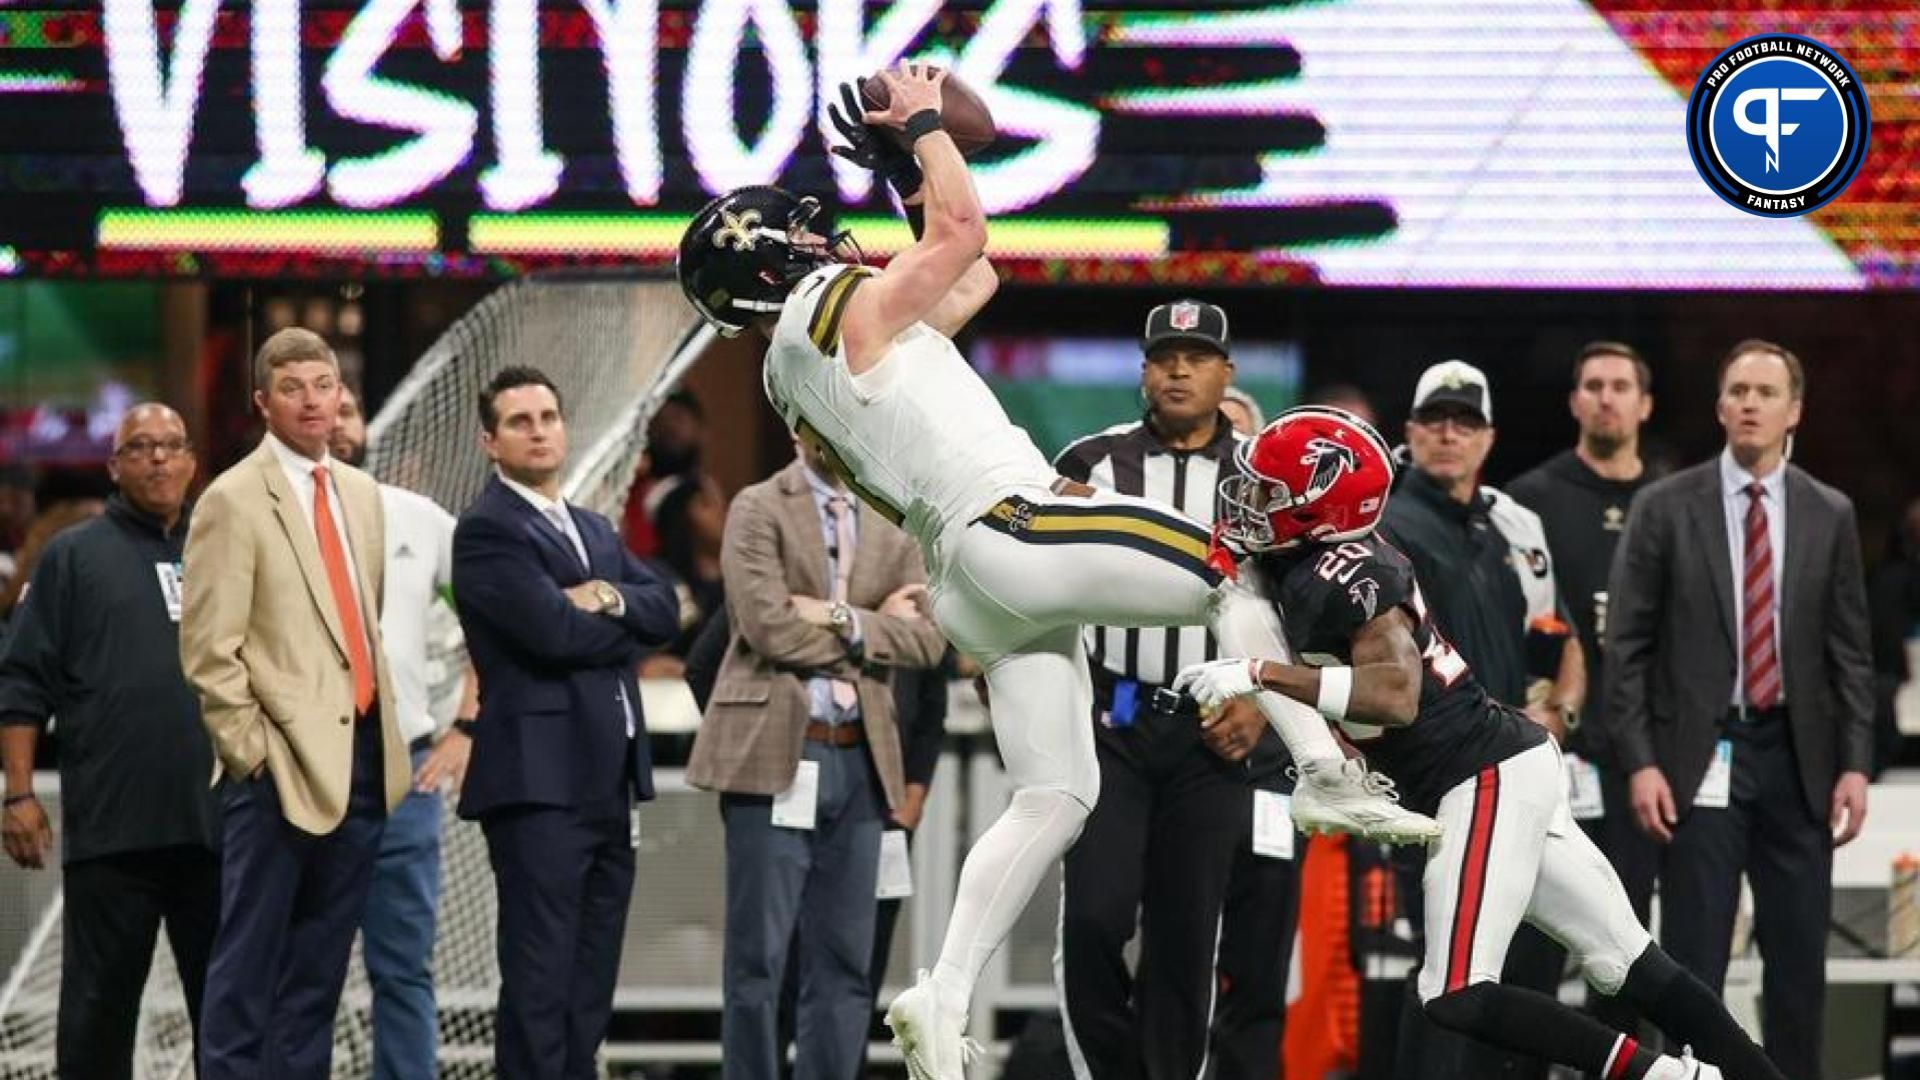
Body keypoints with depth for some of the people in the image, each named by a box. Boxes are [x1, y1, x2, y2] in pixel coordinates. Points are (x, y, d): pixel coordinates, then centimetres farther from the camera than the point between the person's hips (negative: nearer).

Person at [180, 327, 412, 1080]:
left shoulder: (362, 494, 14)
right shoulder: (233, 501, -7)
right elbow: (209, 650, -10)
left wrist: (384, 734, 13)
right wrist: (251, 751, -13)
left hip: (362, 760, 7)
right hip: (283, 764, -7)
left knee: (318, 967, 10)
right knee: (250, 965, -3)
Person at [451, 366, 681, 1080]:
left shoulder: (595, 531, 21)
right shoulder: (486, 531, -5)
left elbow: (665, 611, 9)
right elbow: (554, 631, -16)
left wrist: (610, 598, -10)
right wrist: (625, 629, 1)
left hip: (608, 785, 8)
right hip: (542, 780, -8)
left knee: (591, 987, 9)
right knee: (539, 981, -10)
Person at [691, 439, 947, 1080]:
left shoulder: (890, 526, 14)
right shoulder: (759, 509, 0)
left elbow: (928, 638, 3)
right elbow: (767, 624, -12)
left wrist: (843, 619, -12)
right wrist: (876, 625, -3)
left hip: (859, 760, 5)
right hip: (775, 755, -5)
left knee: (844, 964, 4)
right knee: (759, 957, -3)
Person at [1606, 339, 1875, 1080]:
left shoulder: (1829, 515, 7)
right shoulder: (1666, 509, 0)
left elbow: (1850, 651, 8)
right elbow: (1626, 645, -1)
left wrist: (1855, 763, 0)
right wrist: (1639, 762, -9)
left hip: (1798, 761, 3)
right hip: (1702, 759, -2)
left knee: (1800, 960, 6)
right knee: (1693, 963, -3)